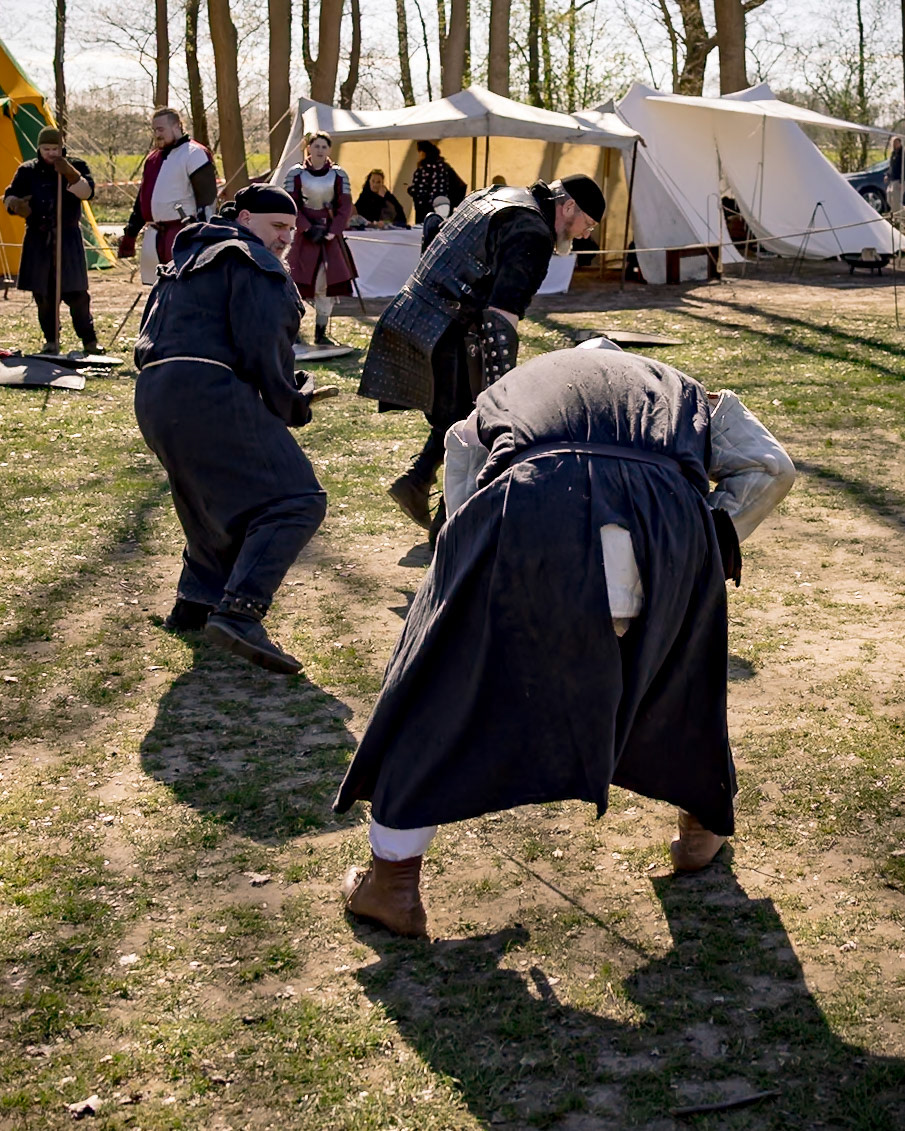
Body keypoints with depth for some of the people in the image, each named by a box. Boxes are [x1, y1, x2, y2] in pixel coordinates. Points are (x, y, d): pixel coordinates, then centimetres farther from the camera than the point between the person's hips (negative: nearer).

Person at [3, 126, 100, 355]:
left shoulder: (75, 166, 3)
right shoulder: (27, 170, 7)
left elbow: (87, 192, -13)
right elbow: (8, 197, 8)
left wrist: (70, 173, -29)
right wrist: (16, 205, -16)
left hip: (68, 239, -2)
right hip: (38, 239, 2)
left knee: (76, 293, -6)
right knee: (43, 293, 4)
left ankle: (89, 339, 5)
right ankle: (51, 340, 16)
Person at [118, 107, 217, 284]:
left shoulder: (194, 154, -8)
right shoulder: (153, 158, 19)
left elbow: (206, 197, -15)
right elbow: (142, 199, 24)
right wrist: (129, 235, 21)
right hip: (156, 237, 9)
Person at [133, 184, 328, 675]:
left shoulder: (187, 262, 30)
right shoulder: (251, 261, 1)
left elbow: (151, 337, 29)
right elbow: (260, 346, -13)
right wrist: (292, 404, 0)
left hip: (153, 395, 10)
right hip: (208, 393, -10)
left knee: (224, 499, 28)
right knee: (293, 501, -13)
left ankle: (195, 600, 27)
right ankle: (238, 612, -28)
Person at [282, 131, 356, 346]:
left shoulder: (339, 175, 3)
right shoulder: (295, 173, -1)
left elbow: (345, 207, 1)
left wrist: (331, 231, -10)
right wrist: (308, 229, -13)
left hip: (331, 237, 2)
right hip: (304, 237, -2)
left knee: (328, 285, 1)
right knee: (299, 283, -8)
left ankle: (321, 334, 10)